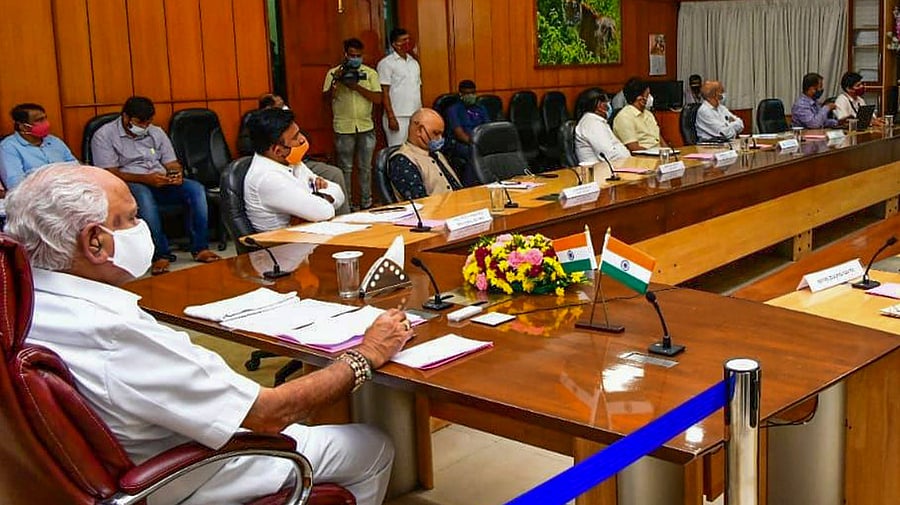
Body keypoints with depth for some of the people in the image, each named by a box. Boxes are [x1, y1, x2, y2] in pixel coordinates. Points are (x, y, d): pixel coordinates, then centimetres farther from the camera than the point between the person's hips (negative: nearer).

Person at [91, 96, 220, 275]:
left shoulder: (156, 132, 16)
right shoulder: (104, 135, -1)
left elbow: (172, 163, 14)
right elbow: (110, 173, -11)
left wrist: (177, 174, -12)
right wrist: (145, 178, -24)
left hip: (161, 183, 5)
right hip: (129, 185, -5)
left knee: (196, 188, -22)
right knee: (143, 194, -40)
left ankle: (200, 248, -23)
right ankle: (161, 254, -39)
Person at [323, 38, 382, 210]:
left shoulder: (370, 73, 4)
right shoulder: (334, 72, 2)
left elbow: (378, 98, -6)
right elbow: (327, 97, -5)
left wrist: (356, 86, -15)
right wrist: (336, 81, -20)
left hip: (366, 127, 1)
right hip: (343, 128, -1)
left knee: (365, 168, 8)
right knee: (345, 168, 4)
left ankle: (366, 203, 17)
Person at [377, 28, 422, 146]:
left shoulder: (414, 62, 17)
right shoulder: (386, 63, -3)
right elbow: (384, 92, -8)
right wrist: (391, 117, -15)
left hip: (416, 117, 6)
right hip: (398, 118, -6)